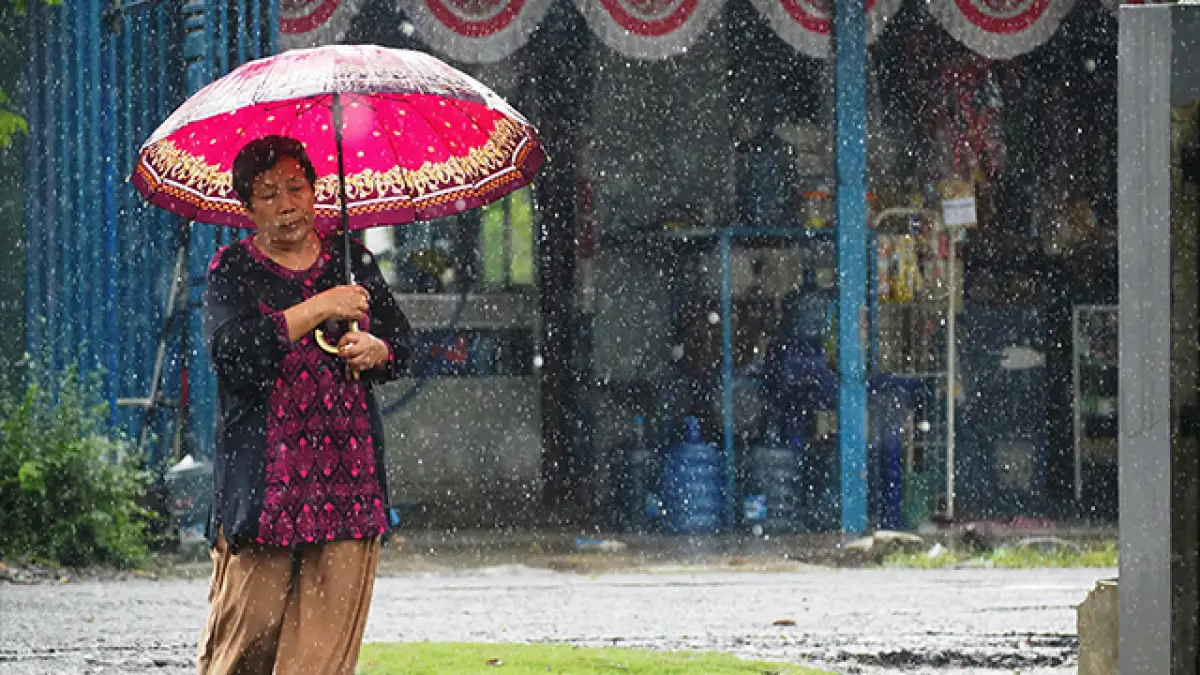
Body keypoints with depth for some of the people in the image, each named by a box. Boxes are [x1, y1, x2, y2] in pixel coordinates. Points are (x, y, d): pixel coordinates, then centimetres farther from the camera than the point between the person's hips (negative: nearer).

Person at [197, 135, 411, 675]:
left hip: (348, 477, 3)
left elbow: (401, 344, 19)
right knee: (250, 620, -5)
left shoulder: (350, 260, 14)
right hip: (266, 476, -3)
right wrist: (317, 310, -17)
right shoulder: (232, 271, 2)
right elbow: (230, 350, -16)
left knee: (330, 629, -5)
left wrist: (375, 349, -5)